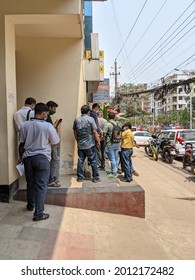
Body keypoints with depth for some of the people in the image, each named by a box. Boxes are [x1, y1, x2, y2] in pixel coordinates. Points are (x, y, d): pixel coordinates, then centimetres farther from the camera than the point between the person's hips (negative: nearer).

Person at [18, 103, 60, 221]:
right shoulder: (48, 126, -12)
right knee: (41, 186, 1)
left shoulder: (24, 125, 0)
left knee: (30, 183, 21)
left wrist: (21, 157, 20)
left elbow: (22, 144, 7)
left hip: (28, 157, 5)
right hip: (42, 158, -5)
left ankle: (30, 205, 39)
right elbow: (55, 142, -2)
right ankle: (38, 213, 4)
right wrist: (56, 130, 14)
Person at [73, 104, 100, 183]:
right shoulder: (90, 119, -10)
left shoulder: (76, 120, 5)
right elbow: (94, 132, -12)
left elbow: (75, 132, 12)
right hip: (90, 144, -4)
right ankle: (96, 178, 11)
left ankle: (80, 177, 16)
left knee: (80, 161, 11)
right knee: (93, 161, 5)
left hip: (80, 145, 4)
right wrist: (98, 141, -2)